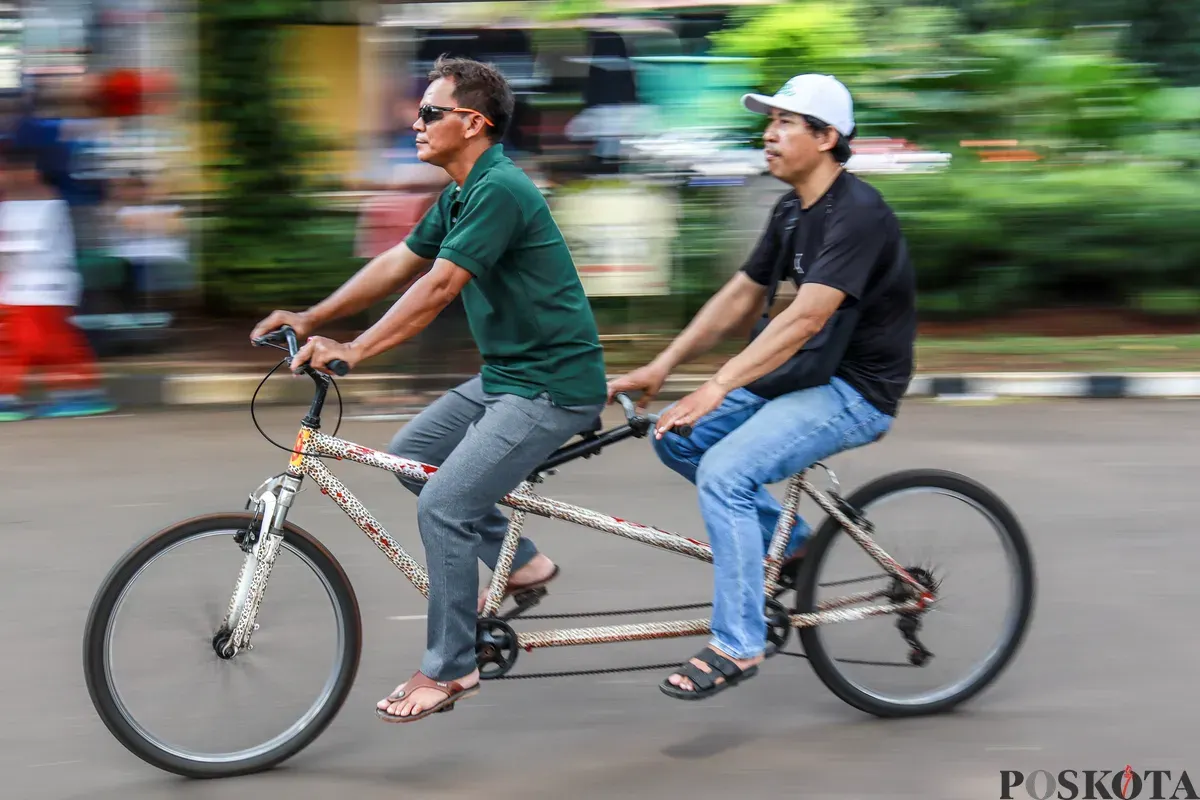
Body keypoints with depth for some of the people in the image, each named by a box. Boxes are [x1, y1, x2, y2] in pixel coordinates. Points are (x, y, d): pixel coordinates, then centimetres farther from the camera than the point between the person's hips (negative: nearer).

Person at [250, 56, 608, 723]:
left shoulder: (500, 191, -21)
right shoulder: (460, 195, 10)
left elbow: (438, 287, -27)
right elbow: (398, 264, 16)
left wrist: (354, 350, -28)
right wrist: (311, 319, 12)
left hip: (552, 385, -10)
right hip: (506, 372, 10)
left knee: (443, 506, -14)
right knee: (410, 453, 13)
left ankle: (449, 669, 0)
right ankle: (521, 562, 21)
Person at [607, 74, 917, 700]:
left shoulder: (858, 214, -21)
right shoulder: (791, 212, 9)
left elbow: (805, 317, -31)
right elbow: (741, 297, 12)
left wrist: (718, 386, -36)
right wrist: (662, 366, 3)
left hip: (855, 390, -10)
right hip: (802, 375, 10)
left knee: (723, 472, -25)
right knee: (676, 437, 1)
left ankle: (738, 646, -16)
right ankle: (788, 542, 15)